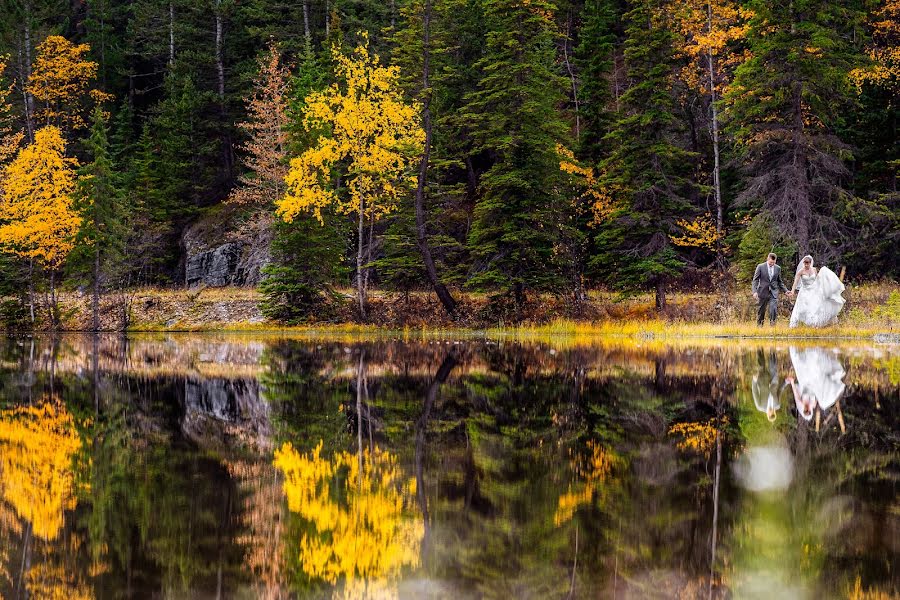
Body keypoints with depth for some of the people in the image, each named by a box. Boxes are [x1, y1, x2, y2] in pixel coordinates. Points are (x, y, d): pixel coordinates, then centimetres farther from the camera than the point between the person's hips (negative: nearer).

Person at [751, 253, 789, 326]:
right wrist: (755, 291, -16)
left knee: (774, 310, -14)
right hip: (763, 292, -2)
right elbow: (755, 280, -5)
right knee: (761, 311, 6)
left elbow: (779, 282, 17)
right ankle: (759, 325, 21)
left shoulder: (778, 268, 6)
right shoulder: (760, 267, -4)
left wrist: (786, 290, 10)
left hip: (773, 292, 2)